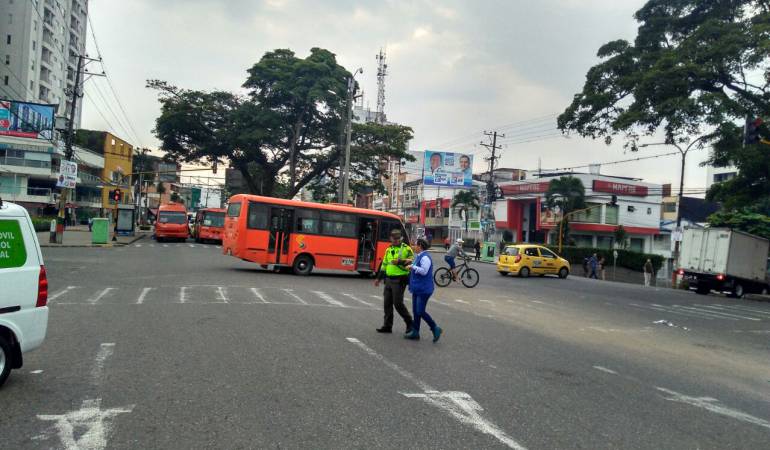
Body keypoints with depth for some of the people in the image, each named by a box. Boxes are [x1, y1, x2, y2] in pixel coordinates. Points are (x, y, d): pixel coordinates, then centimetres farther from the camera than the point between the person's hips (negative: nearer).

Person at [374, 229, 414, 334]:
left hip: (399, 281, -7)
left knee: (398, 303, -7)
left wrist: (400, 261, -22)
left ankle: (409, 323, 11)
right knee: (387, 303, 7)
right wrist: (379, 278, 23)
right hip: (388, 280, 7)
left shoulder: (406, 249, -4)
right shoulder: (388, 250, 15)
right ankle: (387, 326, 15)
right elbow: (384, 265, 23)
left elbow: (411, 262, -11)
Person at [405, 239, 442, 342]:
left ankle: (435, 329, 6)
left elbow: (424, 271, -26)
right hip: (417, 288, 10)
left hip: (424, 289, -10)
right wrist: (411, 267, 12)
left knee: (420, 312, -8)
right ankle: (415, 333, 18)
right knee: (415, 311, 11)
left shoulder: (425, 257, -17)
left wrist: (412, 267, -18)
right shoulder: (419, 256, 14)